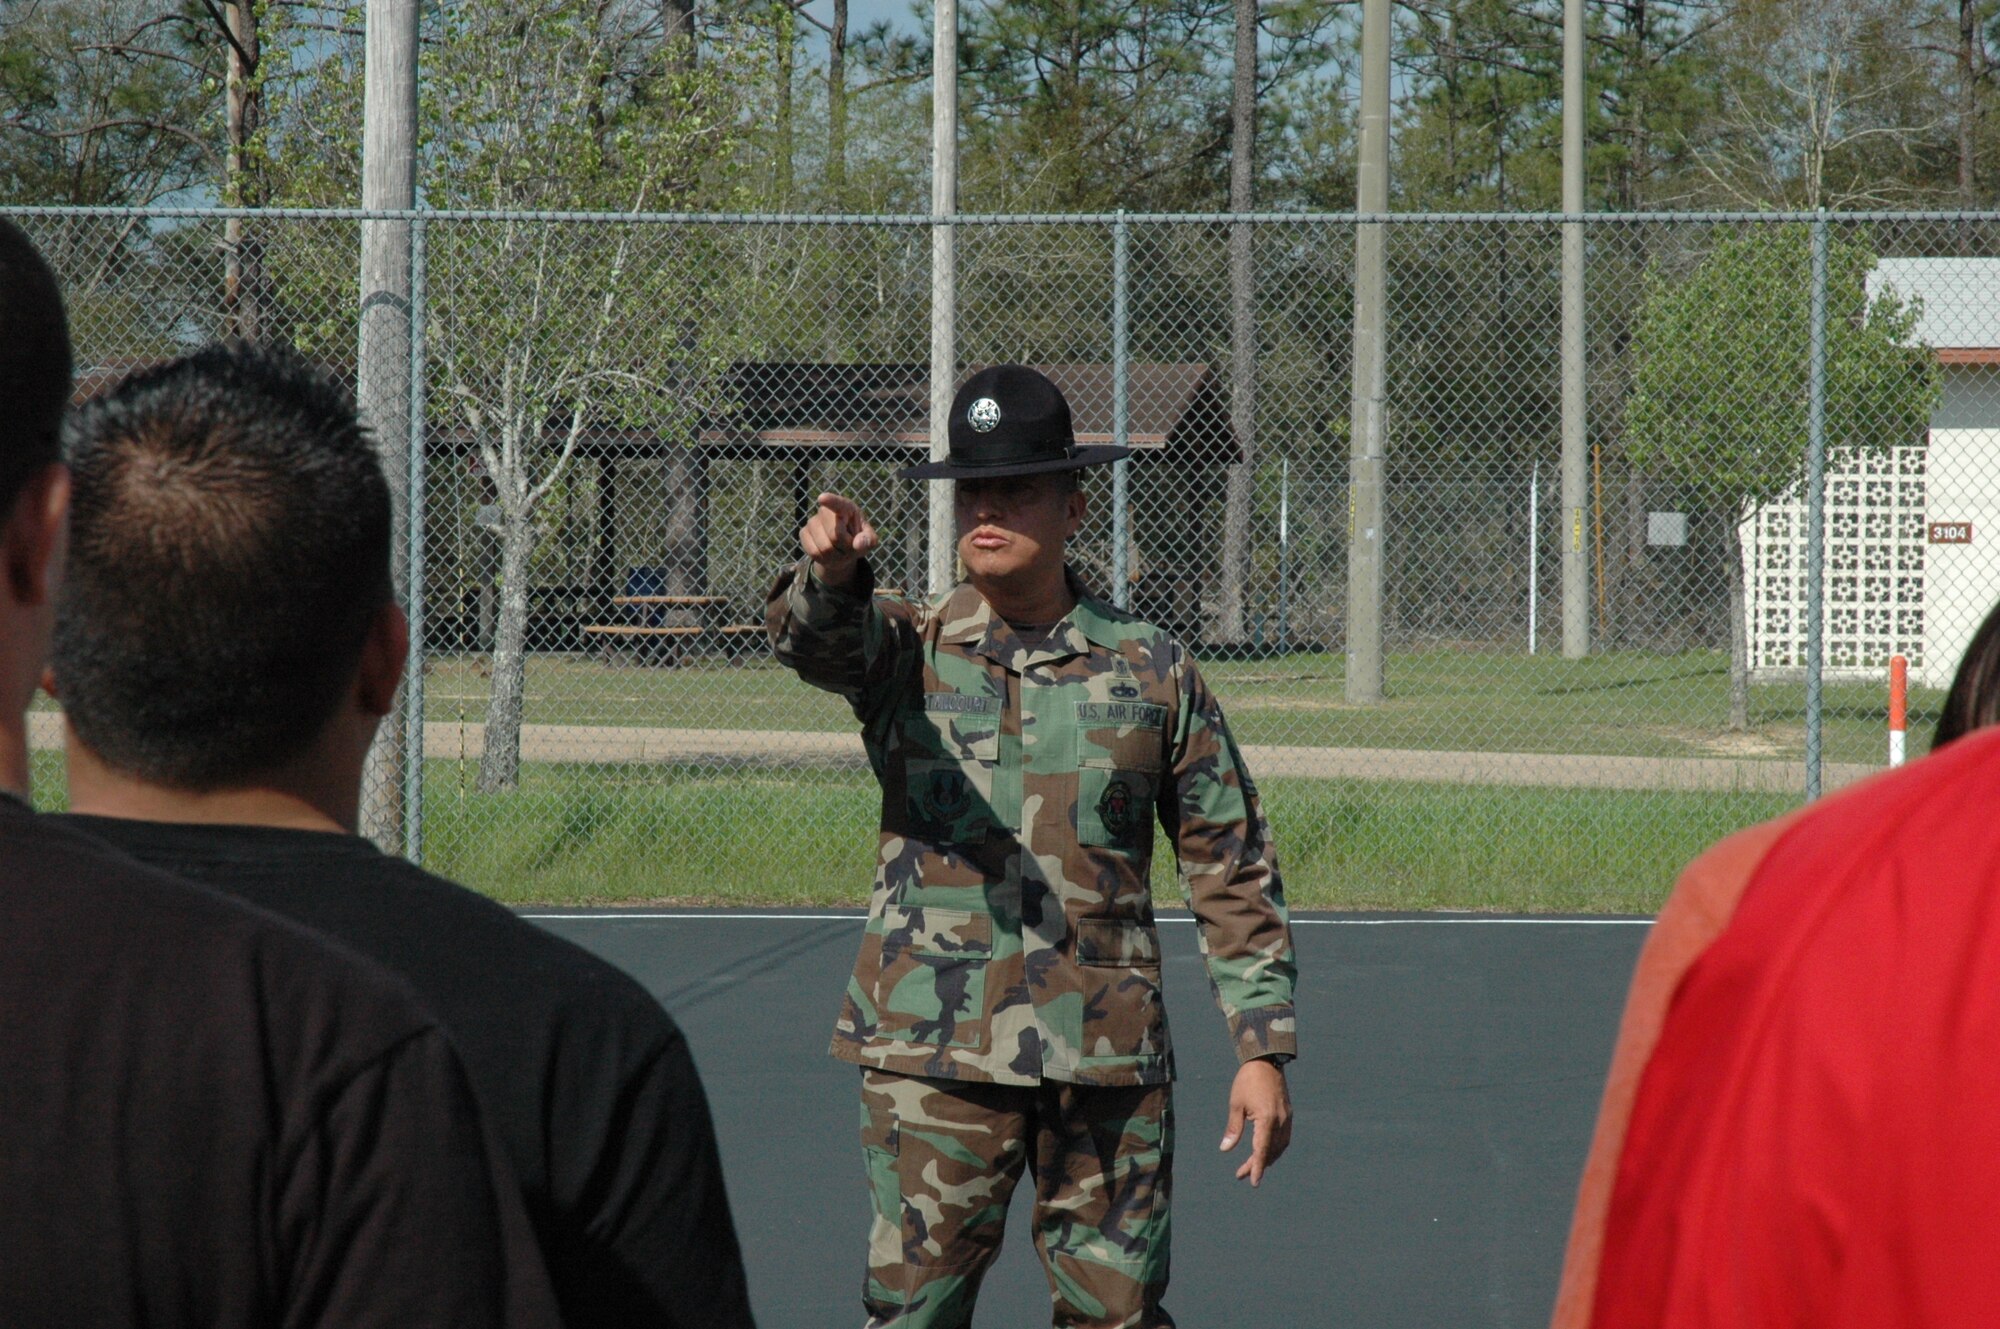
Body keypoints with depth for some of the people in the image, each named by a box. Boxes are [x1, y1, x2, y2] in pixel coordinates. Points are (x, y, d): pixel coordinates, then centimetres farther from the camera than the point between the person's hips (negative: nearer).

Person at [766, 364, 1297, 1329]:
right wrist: (830, 573, -44)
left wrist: (1263, 1048, 6)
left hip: (1108, 1062, 1)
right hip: (932, 1057, -1)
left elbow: (1232, 867, 11)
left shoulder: (1152, 670, 7)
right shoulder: (908, 645, 5)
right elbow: (815, 641, -19)